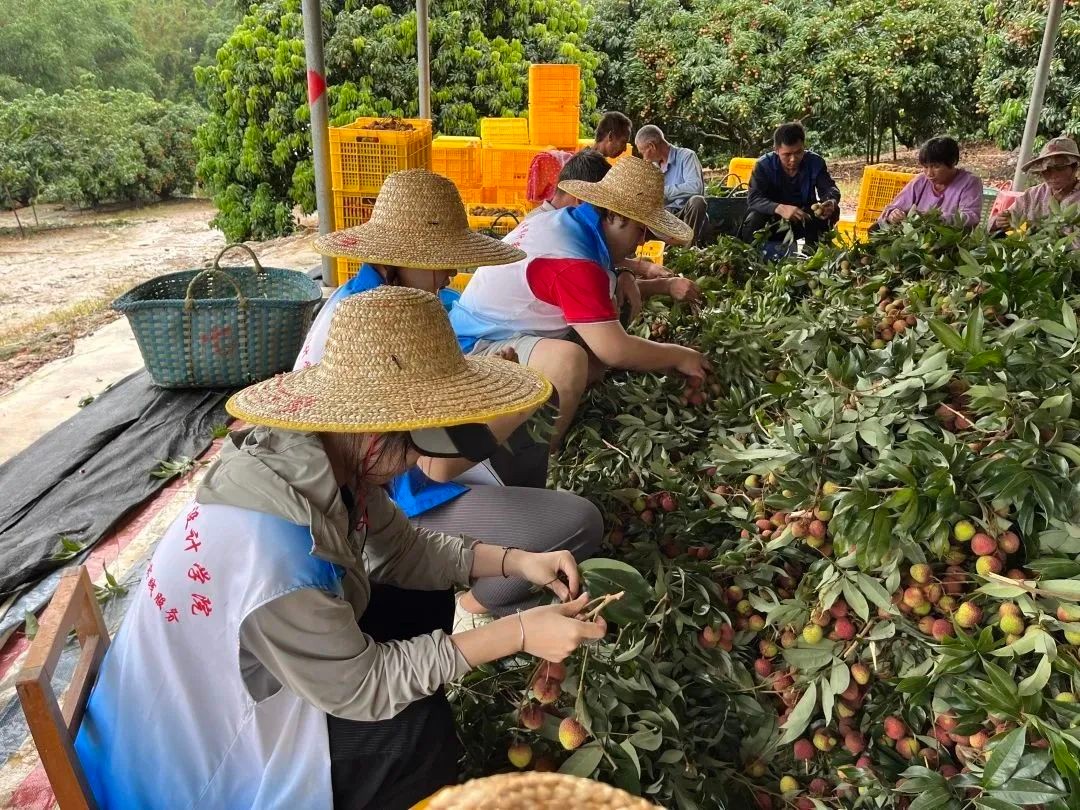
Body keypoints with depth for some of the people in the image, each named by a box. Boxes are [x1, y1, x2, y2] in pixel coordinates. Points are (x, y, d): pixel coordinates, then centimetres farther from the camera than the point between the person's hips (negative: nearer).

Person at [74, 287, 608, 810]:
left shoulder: (330, 463, -15)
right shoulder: (274, 550, -39)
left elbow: (402, 551, 1)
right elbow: (357, 687, -26)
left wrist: (514, 562, -11)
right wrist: (516, 634, -25)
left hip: (233, 679, 8)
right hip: (191, 755, -8)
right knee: (419, 729, -16)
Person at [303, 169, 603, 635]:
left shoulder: (355, 299, 1)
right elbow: (439, 464, -29)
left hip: (371, 482, 10)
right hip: (400, 501, -10)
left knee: (530, 438, 23)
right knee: (579, 522, -18)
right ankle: (477, 606, 5)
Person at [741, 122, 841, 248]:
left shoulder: (815, 162, -10)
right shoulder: (764, 165, -19)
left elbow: (829, 189, -11)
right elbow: (754, 198, -31)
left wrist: (831, 202, -39)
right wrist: (779, 208, -52)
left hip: (805, 220, 3)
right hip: (774, 220, -2)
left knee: (832, 210, -24)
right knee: (753, 221, -34)